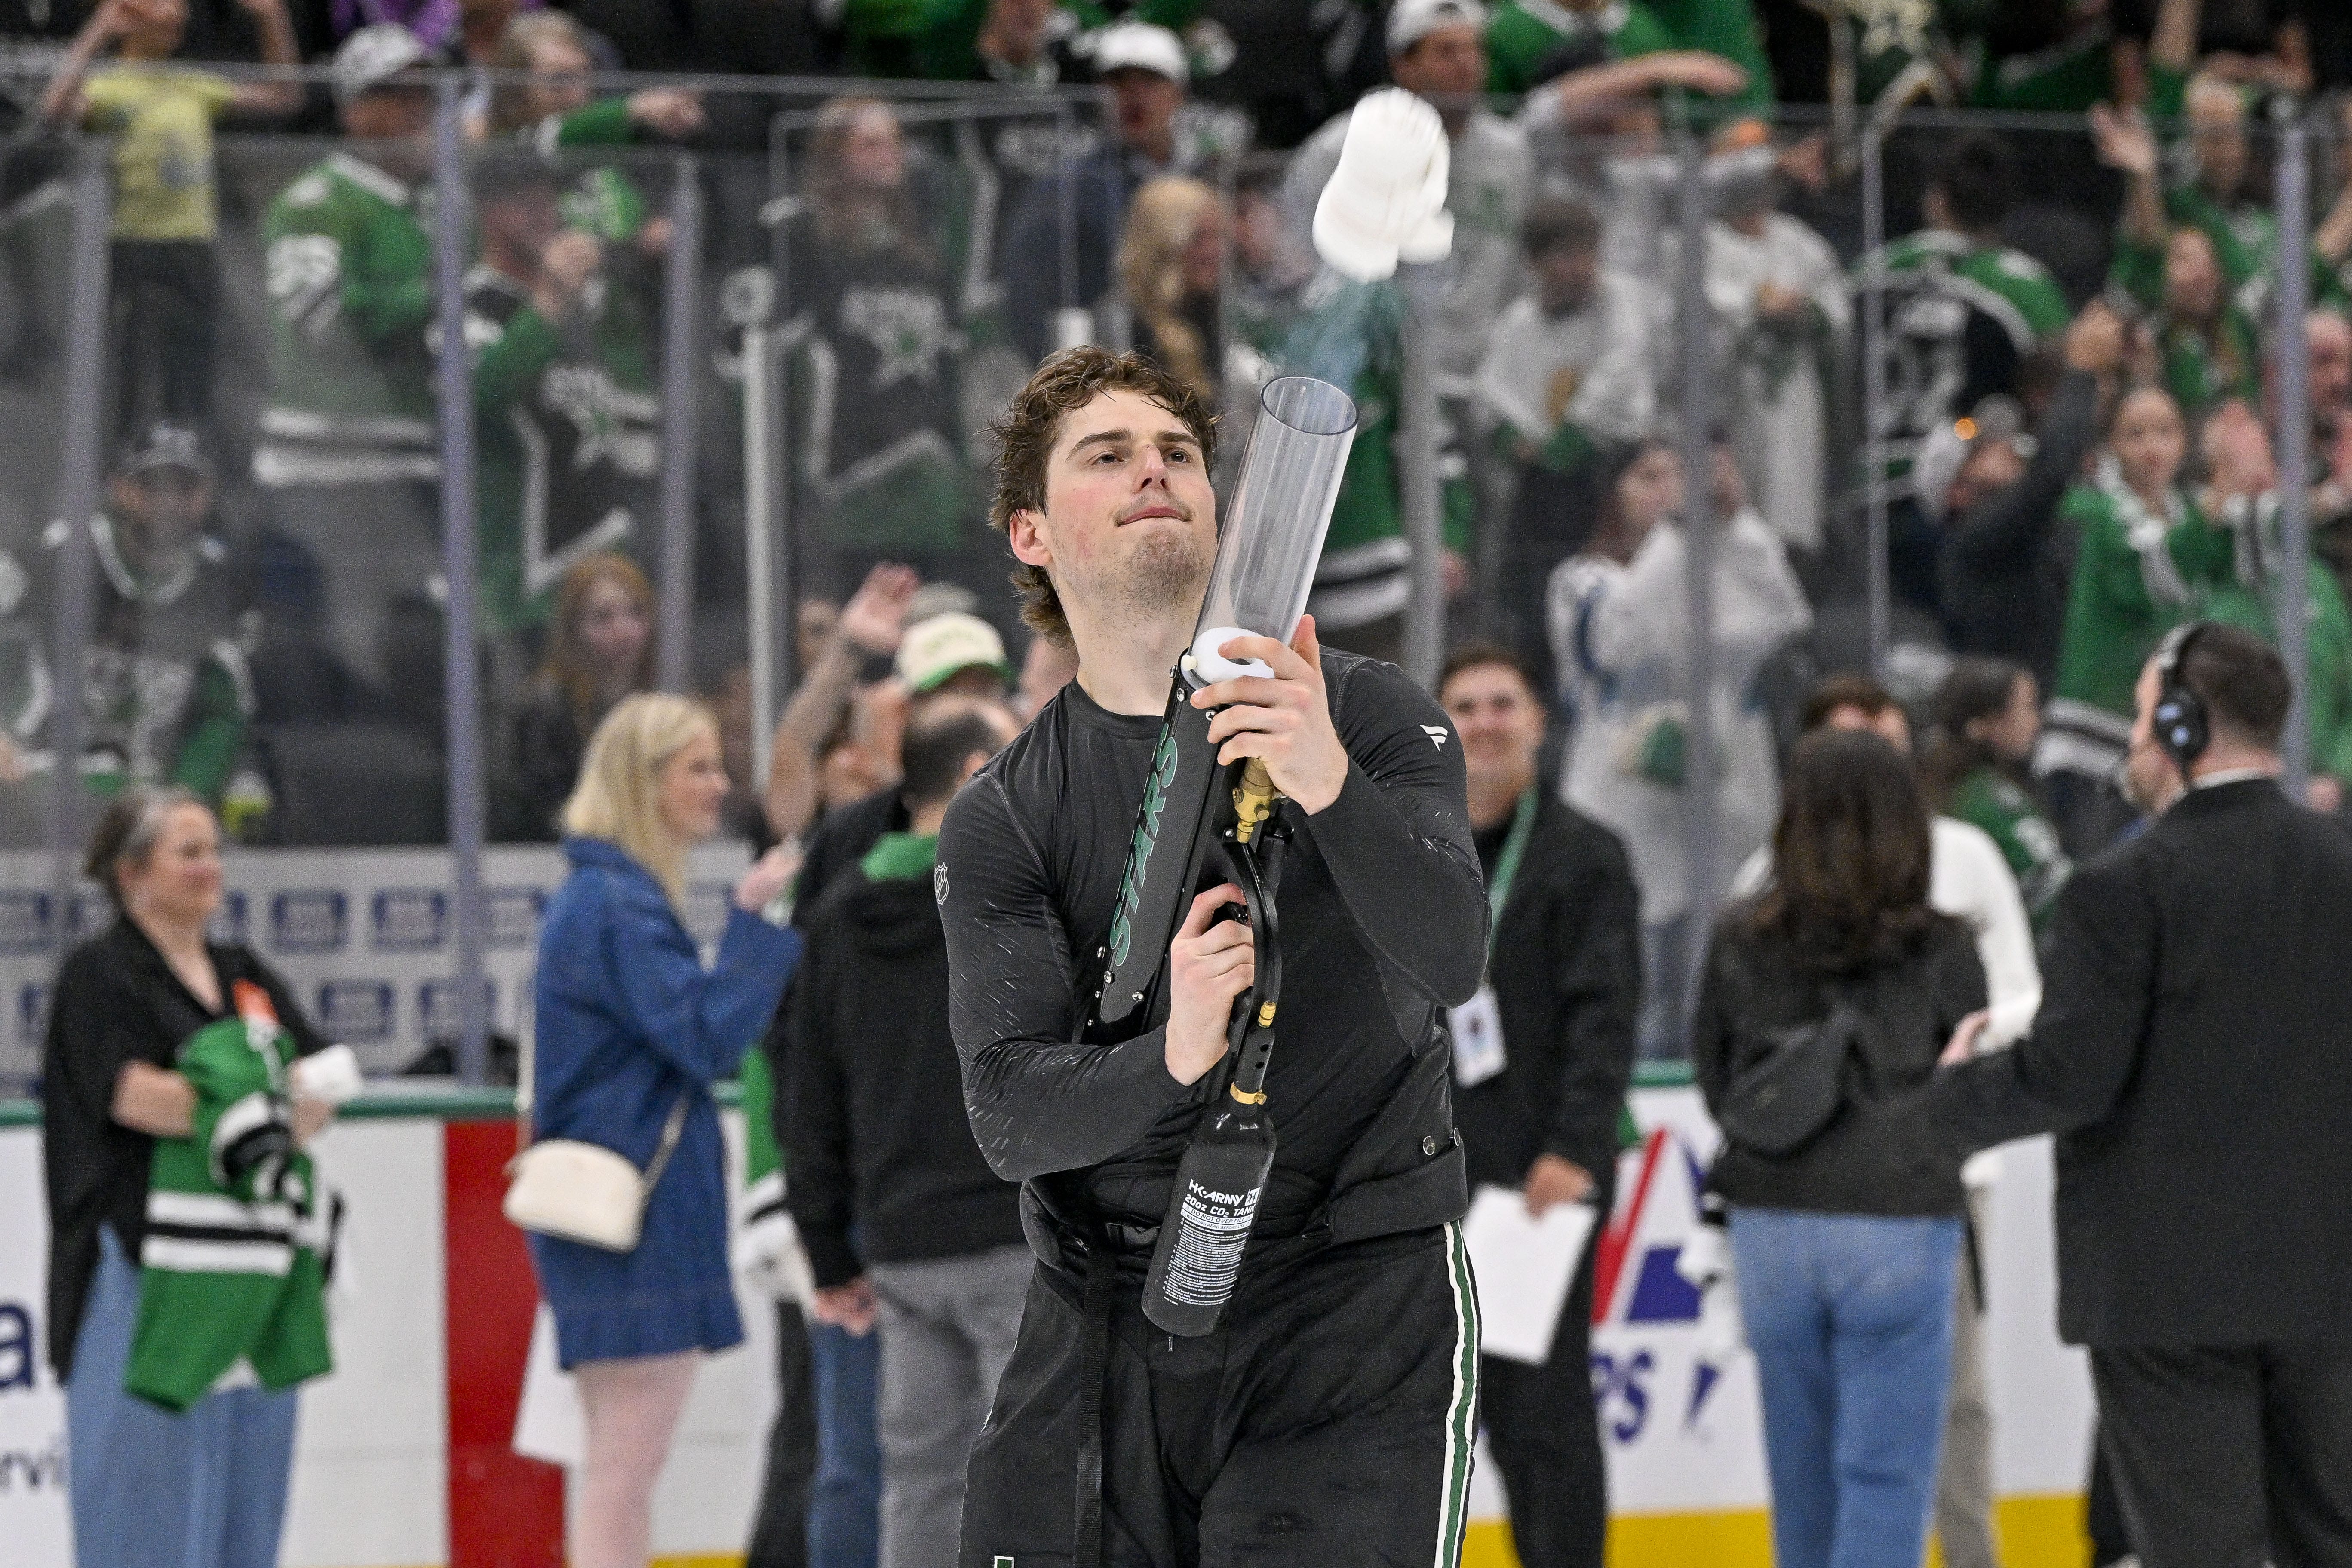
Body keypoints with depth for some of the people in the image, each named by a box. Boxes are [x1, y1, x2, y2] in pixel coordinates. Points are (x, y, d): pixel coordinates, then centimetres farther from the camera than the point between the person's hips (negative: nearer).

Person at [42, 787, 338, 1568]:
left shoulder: (246, 976, 20)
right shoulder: (100, 974, 0)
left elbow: (324, 1084, 9)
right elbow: (135, 1093, -15)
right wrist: (277, 1104, -8)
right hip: (144, 1260, -6)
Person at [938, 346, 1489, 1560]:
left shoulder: (1367, 717, -2)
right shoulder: (1001, 822, 3)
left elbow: (1449, 963, -18)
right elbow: (1008, 1114, -9)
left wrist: (1330, 787, -36)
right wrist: (1172, 1057, -30)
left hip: (1357, 1321, -2)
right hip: (1102, 1321, 2)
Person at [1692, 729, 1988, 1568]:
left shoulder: (1740, 943, -3)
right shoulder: (1939, 953, -9)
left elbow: (1716, 1087, 5)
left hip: (1770, 1224, 3)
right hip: (1901, 1227, -3)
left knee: (1803, 1470, 16)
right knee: (1887, 1475, -1)